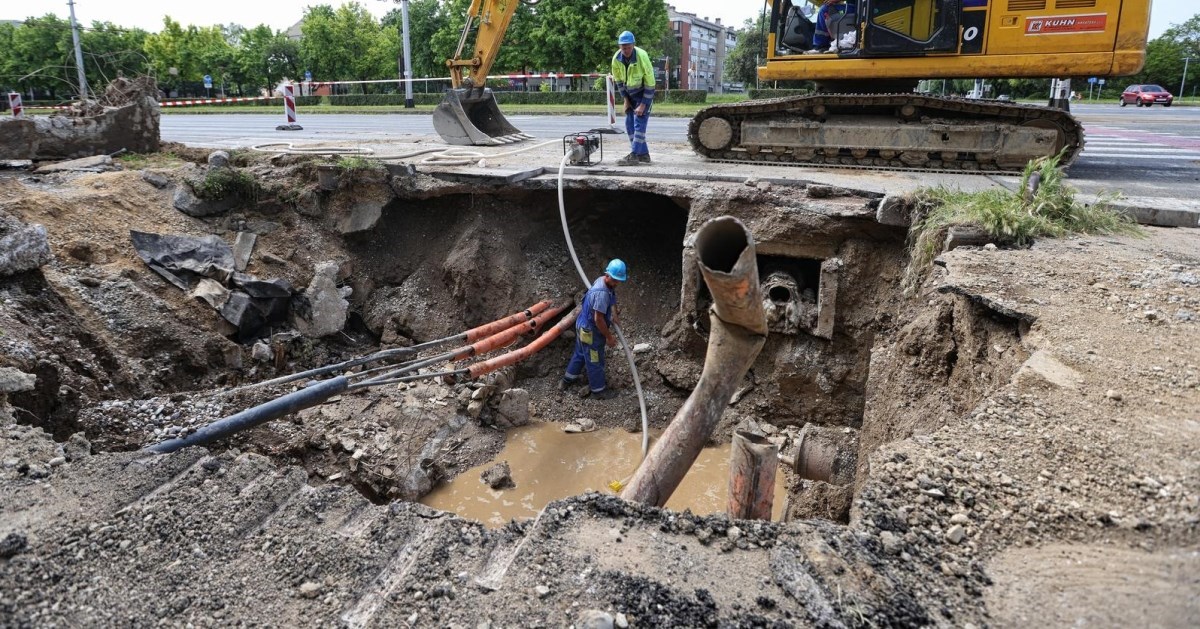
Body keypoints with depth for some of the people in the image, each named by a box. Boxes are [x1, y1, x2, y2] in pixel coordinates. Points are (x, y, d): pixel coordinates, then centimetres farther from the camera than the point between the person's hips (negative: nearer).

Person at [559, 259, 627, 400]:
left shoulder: (602, 281, -3)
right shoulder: (602, 292, -33)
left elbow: (611, 301, 18)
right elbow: (598, 319, -30)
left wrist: (614, 315, 8)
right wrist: (609, 337, -19)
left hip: (583, 326, 10)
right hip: (590, 331, -10)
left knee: (580, 353, 27)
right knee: (595, 360, 9)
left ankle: (568, 379, 45)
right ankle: (598, 390, 26)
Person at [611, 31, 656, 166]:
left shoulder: (642, 57, -27)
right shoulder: (616, 58, -13)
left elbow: (650, 83, -22)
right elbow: (618, 80, 3)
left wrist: (643, 105, -23)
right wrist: (625, 99, 1)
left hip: (644, 93, -6)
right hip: (629, 93, 6)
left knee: (639, 122, -15)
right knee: (629, 123, 5)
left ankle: (634, 156, -17)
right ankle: (643, 154, 13)